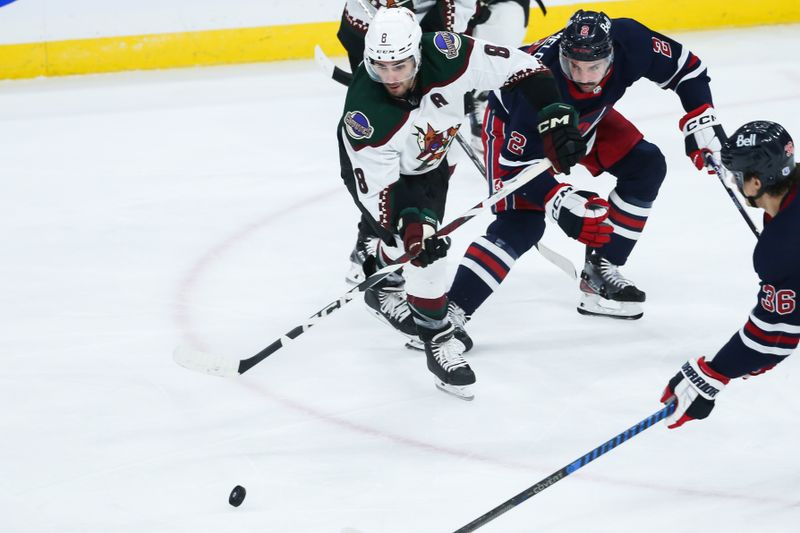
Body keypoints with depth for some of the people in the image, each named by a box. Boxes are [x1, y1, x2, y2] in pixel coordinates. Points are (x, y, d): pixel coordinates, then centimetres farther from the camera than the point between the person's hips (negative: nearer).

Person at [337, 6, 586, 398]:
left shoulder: (446, 56, -37)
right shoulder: (365, 116, -40)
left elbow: (519, 69, -27)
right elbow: (376, 186, -31)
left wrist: (555, 120, -31)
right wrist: (408, 226, -43)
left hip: (430, 158, 4)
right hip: (374, 164, -4)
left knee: (419, 225, 22)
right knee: (419, 248, -17)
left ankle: (384, 289, 53)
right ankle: (438, 341, -1)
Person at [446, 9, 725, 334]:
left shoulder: (630, 42, -33)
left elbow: (685, 68, -13)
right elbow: (517, 165, -35)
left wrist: (702, 124, -19)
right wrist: (558, 201, -47)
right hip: (514, 124, -6)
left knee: (645, 167, -3)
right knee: (522, 224, -21)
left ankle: (599, 270, 9)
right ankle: (450, 310, -22)